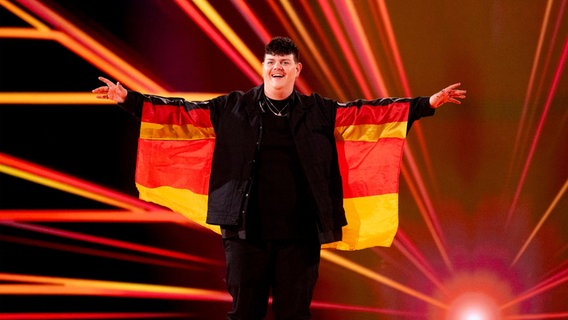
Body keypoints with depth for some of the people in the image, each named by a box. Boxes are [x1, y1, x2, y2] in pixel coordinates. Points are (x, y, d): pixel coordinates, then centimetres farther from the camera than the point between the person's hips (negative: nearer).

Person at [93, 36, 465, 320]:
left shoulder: (319, 111, 7)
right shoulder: (233, 108, 7)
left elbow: (369, 110, 4)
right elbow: (183, 110, 8)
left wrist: (428, 104, -3)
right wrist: (128, 98, 1)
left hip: (300, 232, 0)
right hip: (247, 230, 0)